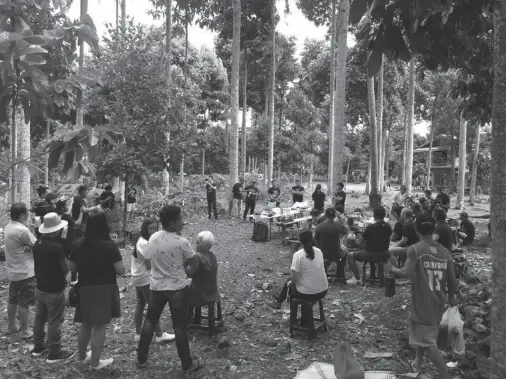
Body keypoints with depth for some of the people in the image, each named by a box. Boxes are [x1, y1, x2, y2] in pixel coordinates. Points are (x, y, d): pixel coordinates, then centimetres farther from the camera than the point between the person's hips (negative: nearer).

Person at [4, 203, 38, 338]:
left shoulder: (8, 227, 5)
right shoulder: (22, 230, -25)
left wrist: (28, 246, -17)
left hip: (13, 271, 9)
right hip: (25, 272, -9)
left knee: (13, 300, 19)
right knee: (24, 303, 1)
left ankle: (12, 326, 32)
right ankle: (25, 331, 11)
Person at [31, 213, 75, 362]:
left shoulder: (37, 243, 0)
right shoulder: (56, 247, -25)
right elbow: (66, 269, -16)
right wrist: (61, 276, 4)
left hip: (40, 288, 8)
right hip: (54, 290, -8)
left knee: (39, 317, 19)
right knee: (55, 321, 2)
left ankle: (38, 347, 33)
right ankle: (55, 353, 11)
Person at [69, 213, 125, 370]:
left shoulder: (79, 245, -1)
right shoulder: (109, 245, -15)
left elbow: (72, 268, 7)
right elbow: (121, 270, -14)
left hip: (85, 289, 5)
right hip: (104, 290, -5)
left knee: (85, 324, 21)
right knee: (100, 326, 5)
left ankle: (82, 356, 37)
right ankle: (95, 362, 14)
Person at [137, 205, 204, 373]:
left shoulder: (153, 238, -5)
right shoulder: (182, 242, -20)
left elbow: (148, 259, 7)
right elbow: (195, 263, -7)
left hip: (157, 287, 4)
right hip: (177, 288, -4)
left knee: (149, 322, 20)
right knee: (180, 327, 6)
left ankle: (141, 359, 30)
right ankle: (188, 364, 19)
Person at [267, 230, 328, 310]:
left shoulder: (298, 255, -16)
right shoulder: (319, 252, 1)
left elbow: (293, 278, -15)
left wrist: (291, 270, 6)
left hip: (307, 294, -5)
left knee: (288, 283, 23)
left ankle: (278, 301, 44)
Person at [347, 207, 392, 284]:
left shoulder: (370, 227, -19)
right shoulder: (388, 227, -4)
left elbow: (362, 241, -8)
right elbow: (387, 240, 11)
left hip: (370, 255, -5)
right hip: (384, 256, 5)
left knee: (350, 255, 11)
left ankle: (357, 278, 4)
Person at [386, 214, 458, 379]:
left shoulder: (415, 249, -14)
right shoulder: (445, 252, 1)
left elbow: (407, 273, -26)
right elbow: (452, 280, 3)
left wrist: (391, 268, -7)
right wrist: (451, 297, 21)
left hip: (422, 304, -6)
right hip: (437, 303, 6)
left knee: (429, 343, 1)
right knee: (425, 335, 26)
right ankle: (418, 363, 43)